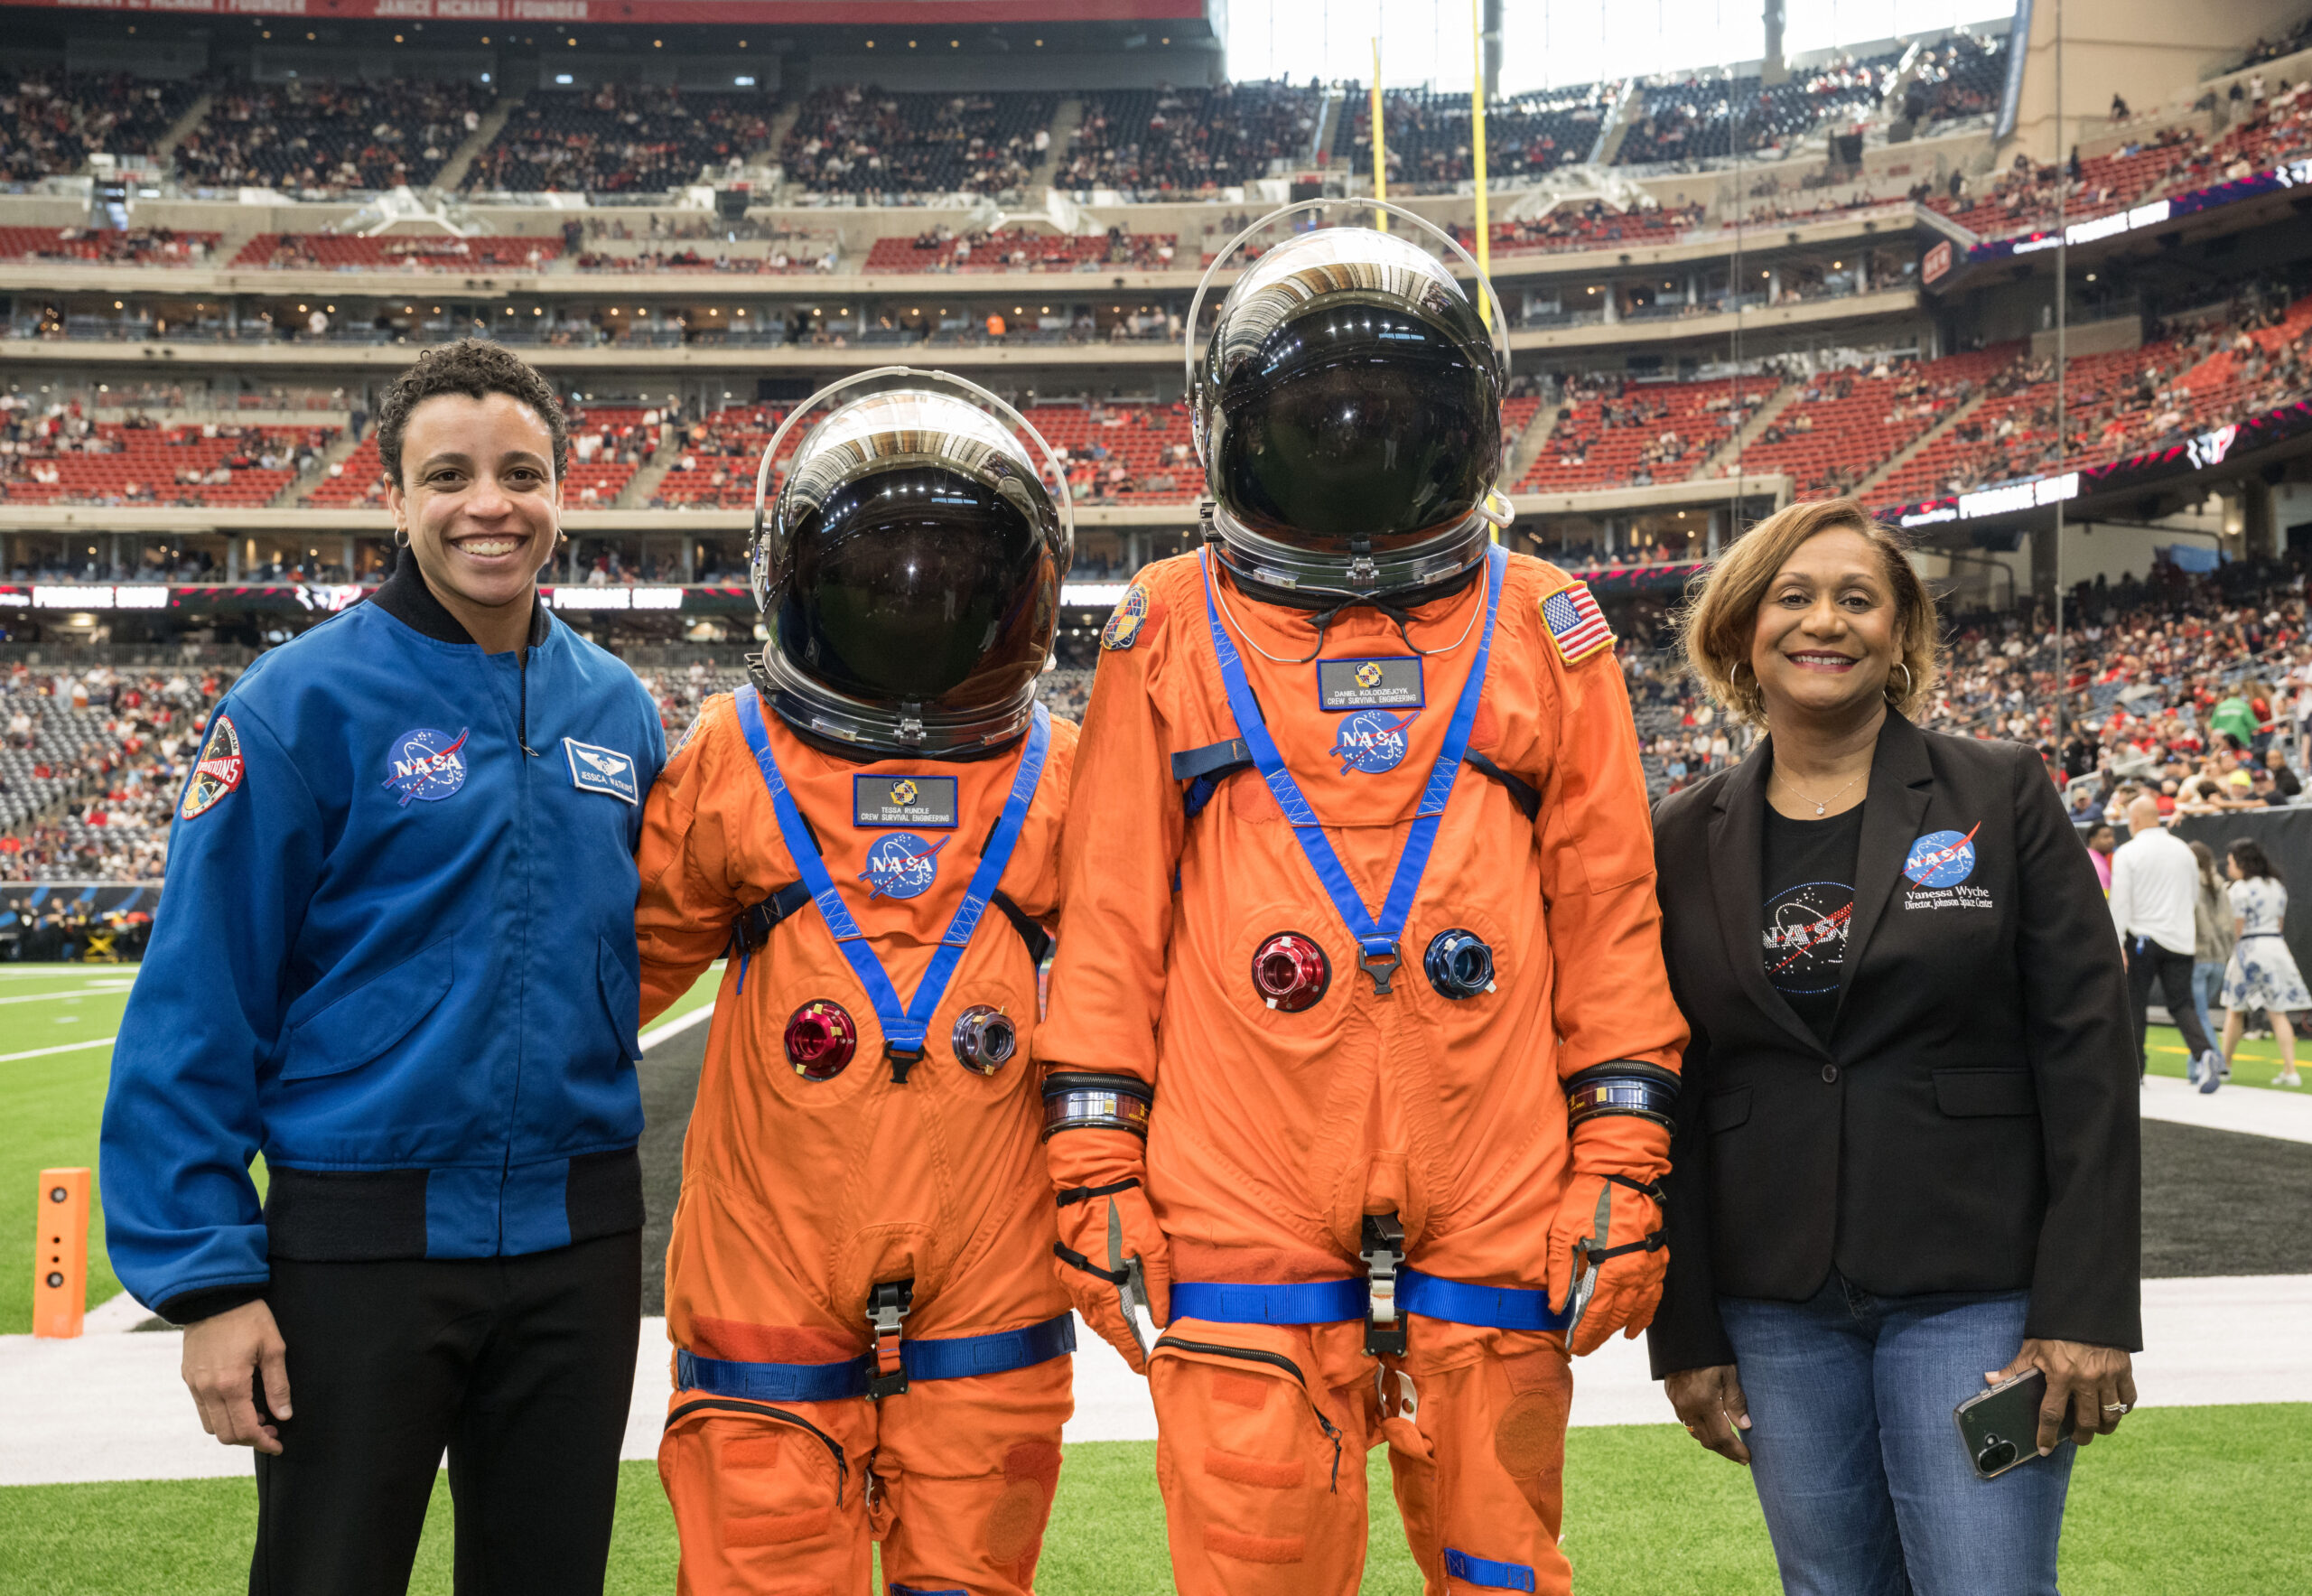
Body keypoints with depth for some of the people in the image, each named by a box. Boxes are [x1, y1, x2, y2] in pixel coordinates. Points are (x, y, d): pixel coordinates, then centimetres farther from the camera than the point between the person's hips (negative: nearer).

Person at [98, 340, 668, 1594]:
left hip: (575, 1245, 5)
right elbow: (193, 1010, -10)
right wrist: (205, 1275, -13)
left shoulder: (619, 710, 6)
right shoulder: (304, 703, -9)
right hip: (359, 1241, -4)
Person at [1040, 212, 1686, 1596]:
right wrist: (1098, 1167, 1)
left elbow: (1609, 912, 9)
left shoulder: (1544, 631, 10)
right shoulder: (1173, 634, 9)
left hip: (1496, 1217, 1)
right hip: (1242, 1213, -1)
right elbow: (1112, 919, 7)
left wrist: (1622, 1162, 2)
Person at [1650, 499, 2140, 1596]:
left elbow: (2085, 1060, -4)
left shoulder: (2002, 798, 0)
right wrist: (1684, 1334, 4)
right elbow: (1665, 1097, 7)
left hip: (1975, 1296, -2)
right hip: (1774, 1307, 3)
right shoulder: (1683, 844, 6)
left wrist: (2086, 1310, -10)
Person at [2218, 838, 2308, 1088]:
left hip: (2250, 948, -5)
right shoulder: (2278, 886, 12)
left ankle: (2225, 1064, 14)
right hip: (2277, 945, 5)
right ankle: (2290, 1070, -5)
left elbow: (2237, 928, -9)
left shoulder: (2241, 888, -9)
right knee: (2278, 1013, 2)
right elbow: (2280, 922, 14)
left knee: (2235, 1010, 8)